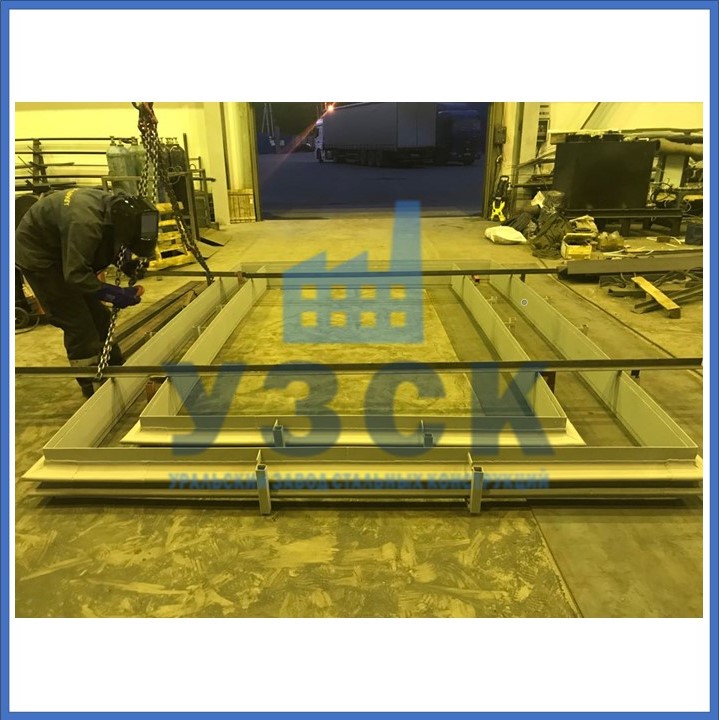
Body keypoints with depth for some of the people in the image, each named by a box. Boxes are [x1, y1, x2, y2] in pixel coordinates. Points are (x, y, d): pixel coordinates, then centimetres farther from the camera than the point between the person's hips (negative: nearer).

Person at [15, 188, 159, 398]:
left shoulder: (117, 208, -13)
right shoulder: (86, 223, -39)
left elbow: (108, 246, 7)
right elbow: (75, 275, -37)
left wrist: (127, 262, -11)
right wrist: (115, 294, -36)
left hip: (63, 250, 8)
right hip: (36, 255, -8)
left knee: (97, 315, 11)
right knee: (78, 324, -10)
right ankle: (94, 387, 1)